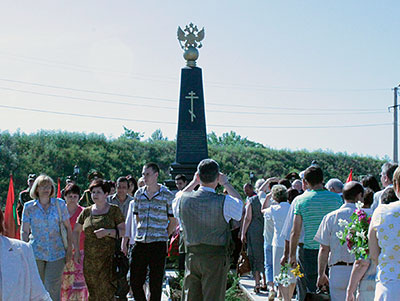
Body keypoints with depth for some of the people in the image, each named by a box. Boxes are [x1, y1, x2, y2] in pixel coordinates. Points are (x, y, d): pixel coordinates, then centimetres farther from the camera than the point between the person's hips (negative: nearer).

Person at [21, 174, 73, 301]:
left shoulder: (60, 204, 4)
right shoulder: (29, 207, 4)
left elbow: (68, 227, 8)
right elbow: (24, 231, 7)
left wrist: (69, 248, 3)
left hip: (56, 253, -1)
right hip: (35, 252, 1)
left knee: (53, 288, -6)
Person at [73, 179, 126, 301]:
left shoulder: (114, 210, 2)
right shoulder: (86, 211, 11)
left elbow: (123, 231, -1)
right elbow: (76, 231, 20)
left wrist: (108, 231, -17)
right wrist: (77, 251, 12)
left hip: (109, 258, -3)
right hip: (90, 260, 3)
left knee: (108, 290, -13)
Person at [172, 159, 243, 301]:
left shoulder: (184, 199, -3)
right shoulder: (225, 202, -13)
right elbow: (239, 202, 11)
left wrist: (194, 182, 26)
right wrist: (226, 183, 21)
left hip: (192, 256, 3)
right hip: (216, 257, -3)